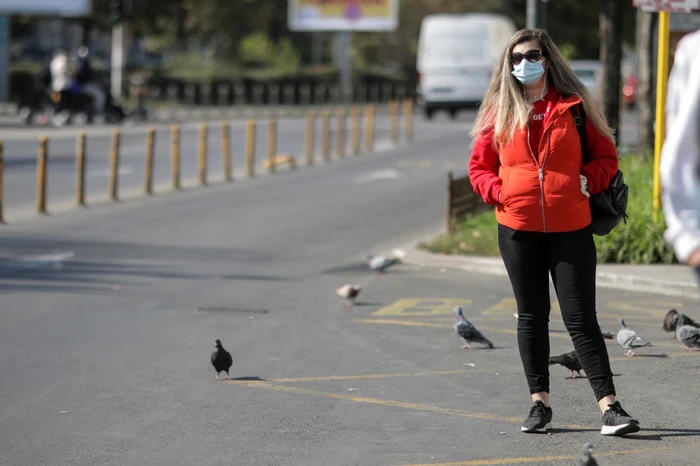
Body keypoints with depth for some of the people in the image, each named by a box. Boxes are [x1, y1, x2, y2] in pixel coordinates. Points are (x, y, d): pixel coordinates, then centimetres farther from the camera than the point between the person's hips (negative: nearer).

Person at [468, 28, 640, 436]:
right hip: (518, 229, 2)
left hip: (570, 229, -2)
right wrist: (499, 191, -6)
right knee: (532, 316, 9)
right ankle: (540, 402, 17)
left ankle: (609, 406, -6)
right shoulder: (500, 111, 6)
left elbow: (606, 157, 7)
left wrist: (587, 181, -11)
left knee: (581, 317, -5)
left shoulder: (575, 105, 2)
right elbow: (479, 166, 12)